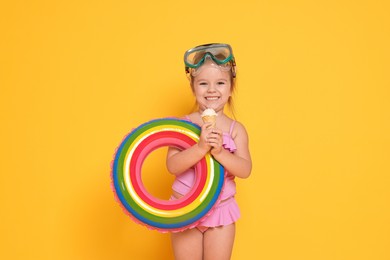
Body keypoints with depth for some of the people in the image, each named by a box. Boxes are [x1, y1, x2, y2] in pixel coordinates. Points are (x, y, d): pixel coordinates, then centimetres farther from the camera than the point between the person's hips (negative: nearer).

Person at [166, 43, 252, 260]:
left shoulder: (236, 129, -5)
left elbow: (245, 170, -14)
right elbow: (172, 166, -19)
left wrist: (219, 152, -30)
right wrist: (200, 148, -33)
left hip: (221, 209, 1)